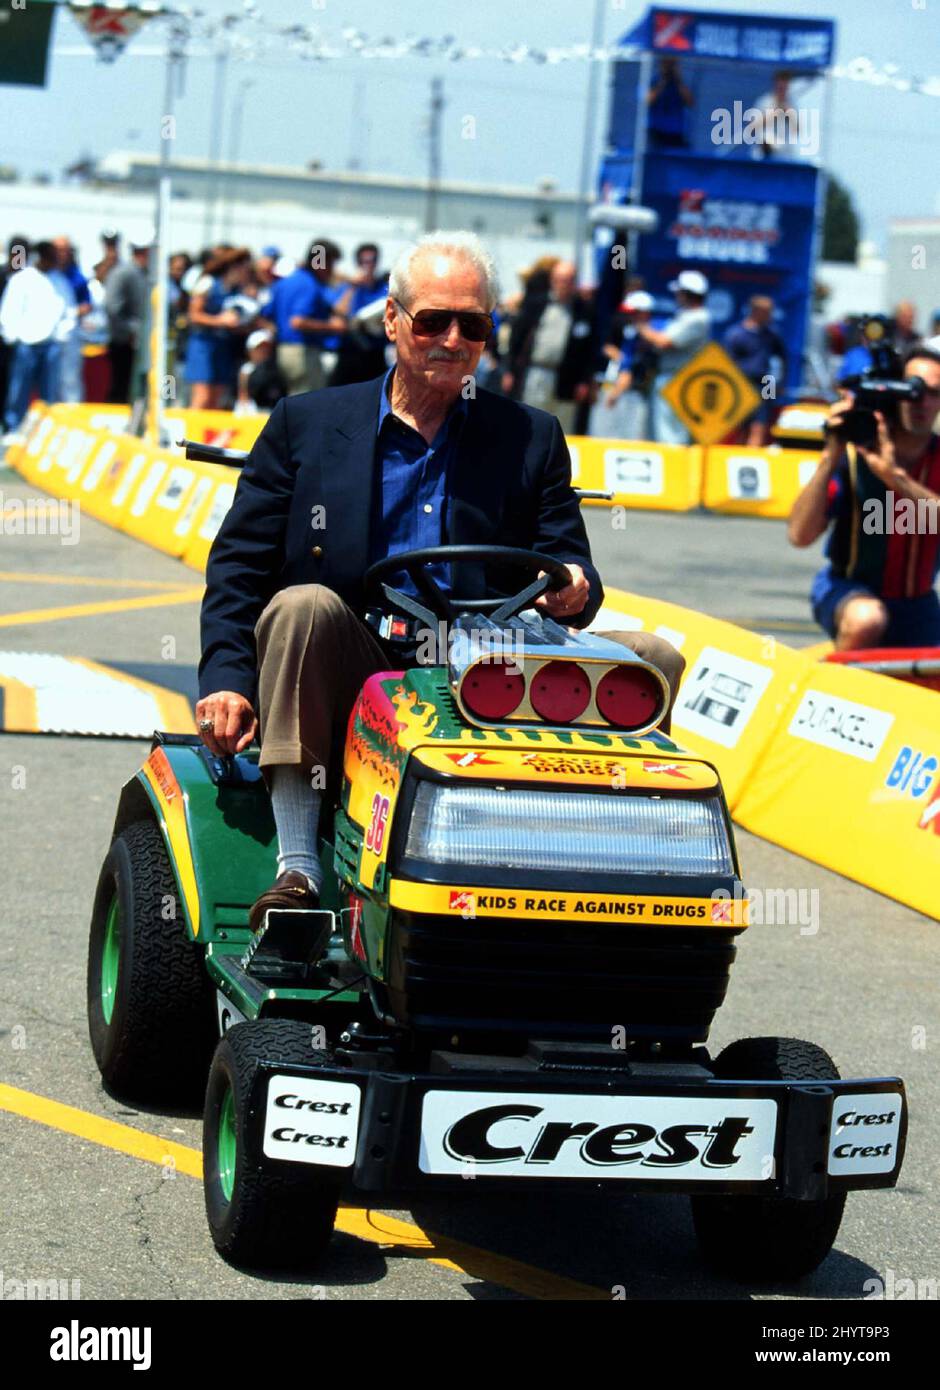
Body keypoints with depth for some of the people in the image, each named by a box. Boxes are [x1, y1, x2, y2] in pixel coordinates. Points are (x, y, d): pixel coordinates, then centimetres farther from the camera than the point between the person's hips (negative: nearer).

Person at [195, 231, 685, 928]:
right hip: (351, 681, -1)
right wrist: (227, 675, -9)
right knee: (302, 605, -32)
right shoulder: (307, 424, 11)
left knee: (652, 657, -16)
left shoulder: (531, 438, 15)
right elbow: (238, 561, 7)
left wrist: (574, 590, -15)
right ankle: (298, 869, -33)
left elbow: (568, 563, 12)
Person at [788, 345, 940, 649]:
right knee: (866, 619, -37)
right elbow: (800, 535, -23)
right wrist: (830, 458, -30)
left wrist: (894, 476, -37)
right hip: (848, 589, -4)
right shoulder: (851, 454, -14)